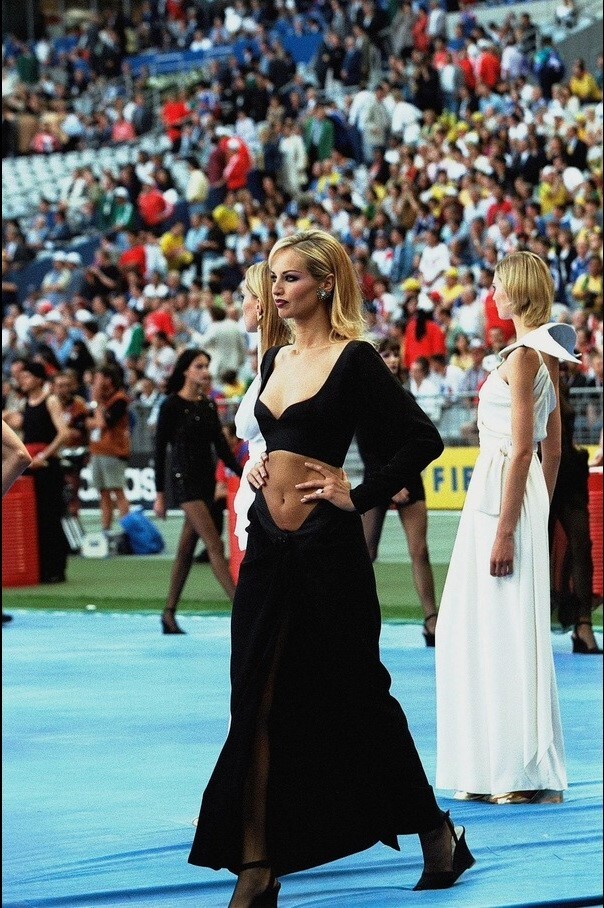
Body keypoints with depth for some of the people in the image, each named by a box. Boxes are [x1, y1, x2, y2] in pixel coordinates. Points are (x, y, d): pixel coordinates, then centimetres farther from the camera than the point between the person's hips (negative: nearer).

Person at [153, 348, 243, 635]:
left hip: (207, 479, 7)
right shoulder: (171, 405, -8)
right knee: (215, 546, -13)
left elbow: (221, 445, 13)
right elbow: (160, 450, -8)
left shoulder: (209, 405, 11)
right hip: (185, 479, -7)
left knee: (187, 549, 10)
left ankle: (169, 614, 16)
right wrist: (159, 493, -11)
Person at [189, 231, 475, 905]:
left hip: (326, 546, -6)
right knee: (260, 703, 1)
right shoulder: (275, 360, 12)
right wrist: (256, 468, 8)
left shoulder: (354, 361, -9)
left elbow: (422, 439, -12)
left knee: (354, 696, 4)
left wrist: (360, 496, -13)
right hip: (268, 545, 6)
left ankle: (435, 833, 21)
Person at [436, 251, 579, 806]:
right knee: (482, 629, 12)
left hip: (505, 495, -10)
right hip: (525, 497, 10)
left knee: (505, 630, -6)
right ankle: (496, 767, 14)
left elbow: (522, 449, -19)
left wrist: (505, 531, -20)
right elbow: (554, 449, 17)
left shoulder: (522, 356, -14)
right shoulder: (547, 357, 14)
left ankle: (527, 771, -3)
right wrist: (541, 515, 21)